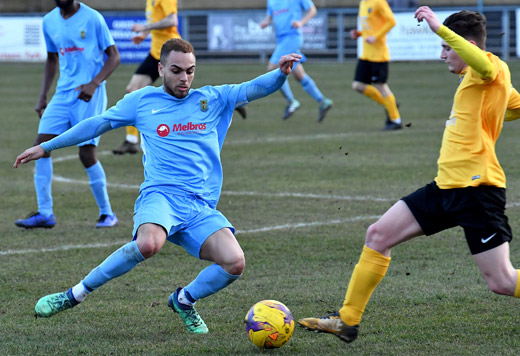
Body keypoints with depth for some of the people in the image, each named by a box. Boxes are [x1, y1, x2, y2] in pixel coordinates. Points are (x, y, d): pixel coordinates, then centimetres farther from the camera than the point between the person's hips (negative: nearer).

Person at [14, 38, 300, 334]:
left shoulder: (212, 99, 17)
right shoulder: (142, 100, 14)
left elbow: (255, 89, 9)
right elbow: (97, 124, 21)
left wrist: (281, 73, -13)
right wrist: (45, 147, 23)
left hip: (203, 207, 3)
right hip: (161, 196, -3)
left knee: (234, 263, -22)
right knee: (148, 244, -37)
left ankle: (184, 300, 9)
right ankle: (77, 294, -18)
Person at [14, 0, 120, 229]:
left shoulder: (92, 18, -7)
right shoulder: (49, 22, 10)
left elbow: (113, 55, -5)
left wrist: (94, 83, -19)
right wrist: (43, 96, 17)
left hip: (89, 93, -6)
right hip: (63, 92, 6)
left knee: (87, 152, -10)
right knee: (42, 143, -7)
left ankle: (107, 213, 6)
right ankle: (45, 213, -1)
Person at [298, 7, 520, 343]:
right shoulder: (469, 78, 17)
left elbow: (484, 65, -38)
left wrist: (439, 28, -36)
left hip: (477, 189, -10)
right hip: (446, 186, 10)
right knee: (379, 234, 8)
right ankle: (347, 320, 16)